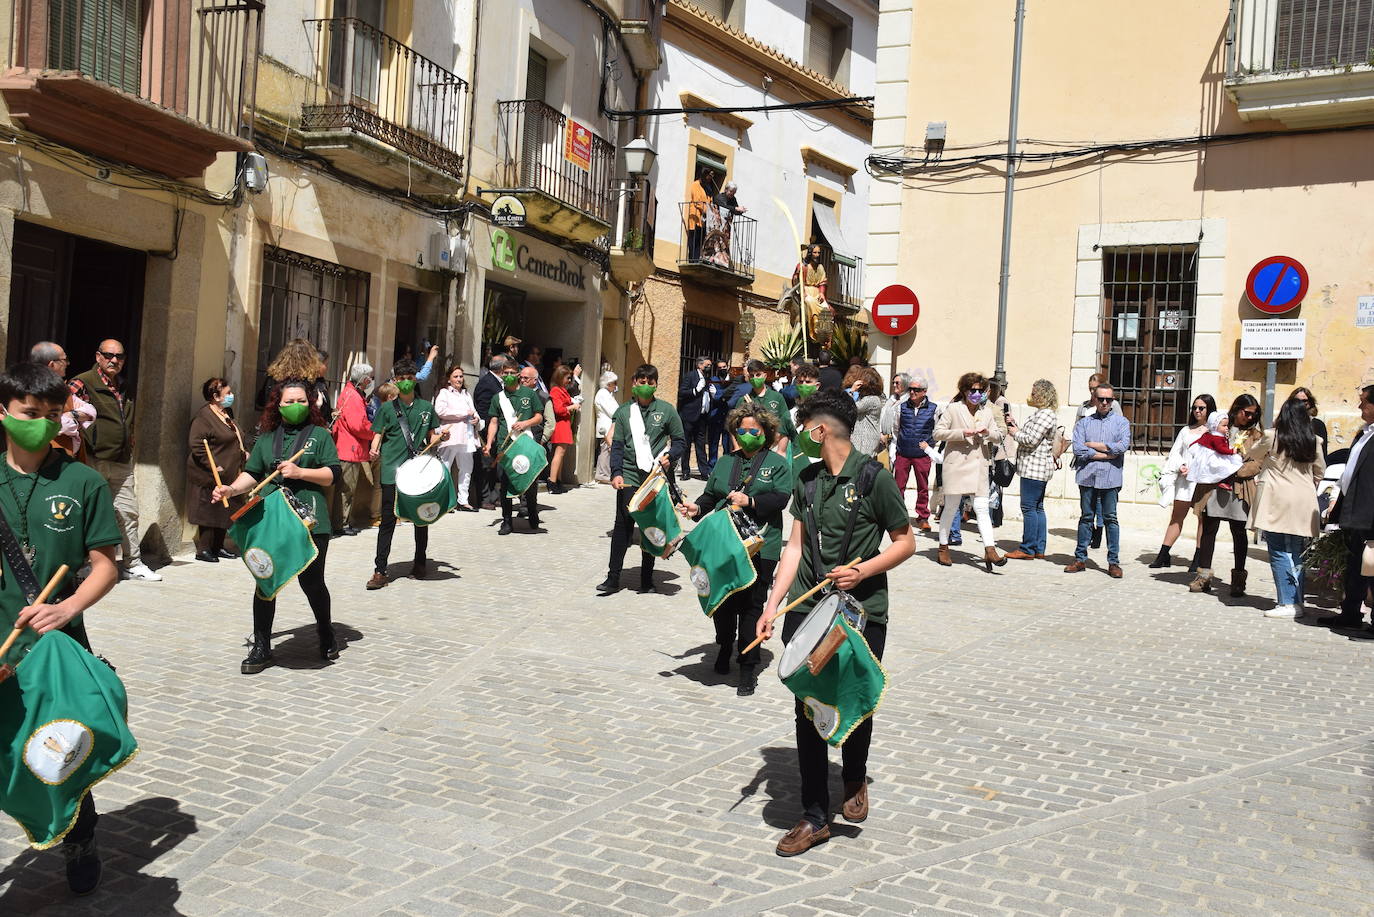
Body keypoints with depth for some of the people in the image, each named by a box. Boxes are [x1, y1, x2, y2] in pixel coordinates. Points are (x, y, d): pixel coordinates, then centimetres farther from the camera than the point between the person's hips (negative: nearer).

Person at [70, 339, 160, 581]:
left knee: (128, 513, 8)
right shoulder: (84, 382, -8)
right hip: (94, 460, -7)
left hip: (122, 462, 7)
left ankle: (133, 564, 16)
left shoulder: (124, 386, 16)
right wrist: (79, 439, -21)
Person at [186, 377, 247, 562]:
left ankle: (218, 547, 21)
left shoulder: (226, 415, 16)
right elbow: (196, 445, -20)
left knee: (224, 512, 12)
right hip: (209, 477, -9)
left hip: (228, 476, 9)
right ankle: (203, 550, 2)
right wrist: (213, 466, -22)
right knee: (209, 511, -5)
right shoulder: (204, 416, -13)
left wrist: (243, 452, 13)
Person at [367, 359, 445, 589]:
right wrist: (374, 449, -18)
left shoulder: (426, 407, 11)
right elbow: (378, 435, 2)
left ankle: (420, 563, 27)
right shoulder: (387, 408, 5)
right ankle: (380, 570, -2)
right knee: (388, 520, -4)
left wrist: (440, 437, -4)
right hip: (392, 472, -2)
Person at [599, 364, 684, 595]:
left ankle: (647, 579, 18)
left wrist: (669, 456, -11)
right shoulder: (624, 412, 7)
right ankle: (613, 578, 6)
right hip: (629, 479, 0)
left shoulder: (666, 410, 4)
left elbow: (680, 440, 8)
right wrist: (616, 473, -7)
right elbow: (617, 445, 5)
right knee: (622, 526, -1)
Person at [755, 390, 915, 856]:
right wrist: (772, 604, 3)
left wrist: (862, 571, -17)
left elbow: (905, 543, -3)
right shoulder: (807, 481, 9)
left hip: (861, 612, -4)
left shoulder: (873, 477, -8)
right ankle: (814, 817, 14)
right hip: (807, 610, 4)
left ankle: (855, 781, 40)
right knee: (807, 712, 3)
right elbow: (795, 547, 11)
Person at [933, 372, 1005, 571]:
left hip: (979, 465, 3)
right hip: (957, 463, -3)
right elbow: (938, 433, -3)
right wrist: (962, 433, -14)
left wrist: (988, 433, -4)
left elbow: (998, 436, 19)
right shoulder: (953, 409, 2)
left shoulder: (987, 411, 15)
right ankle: (943, 548, 16)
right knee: (951, 506, 3)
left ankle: (990, 550, -13)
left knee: (981, 507, -6)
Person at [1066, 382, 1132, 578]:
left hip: (1110, 477, -1)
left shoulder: (1121, 421, 8)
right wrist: (1106, 454, -8)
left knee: (1110, 518, 2)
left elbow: (1123, 446, -10)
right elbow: (1078, 449, -4)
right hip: (1087, 475, 1)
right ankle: (1080, 558, 12)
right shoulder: (1084, 422, 10)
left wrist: (1093, 445, -5)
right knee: (1086, 517, 7)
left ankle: (1114, 562, 6)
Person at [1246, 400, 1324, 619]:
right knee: (1296, 555, 10)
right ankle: (1297, 602, 13)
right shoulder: (1313, 441, 6)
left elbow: (1254, 455, 14)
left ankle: (1288, 603, -7)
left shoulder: (1272, 437, -4)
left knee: (1279, 553, -3)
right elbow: (1320, 470, 17)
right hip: (1304, 504, 5)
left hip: (1277, 502, -4)